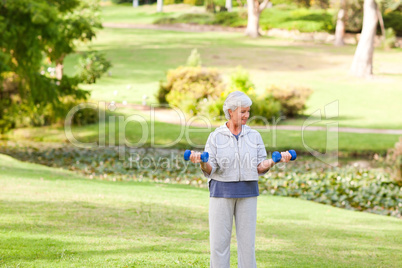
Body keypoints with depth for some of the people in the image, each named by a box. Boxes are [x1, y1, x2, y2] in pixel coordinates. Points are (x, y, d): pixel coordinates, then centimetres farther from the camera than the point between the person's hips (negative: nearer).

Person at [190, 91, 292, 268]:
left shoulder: (254, 136, 4)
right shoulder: (215, 137, -1)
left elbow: (260, 168, 3)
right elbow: (210, 170, -5)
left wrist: (274, 160, -16)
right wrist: (201, 162, -27)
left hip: (247, 192, 2)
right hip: (221, 191, -2)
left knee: (247, 240, 3)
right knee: (219, 240, -1)